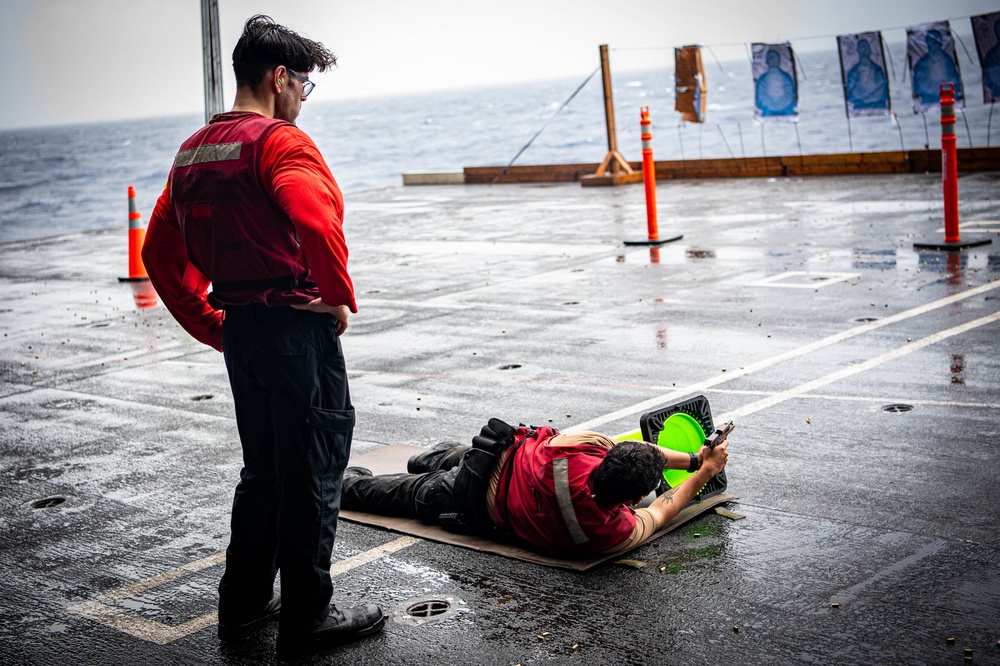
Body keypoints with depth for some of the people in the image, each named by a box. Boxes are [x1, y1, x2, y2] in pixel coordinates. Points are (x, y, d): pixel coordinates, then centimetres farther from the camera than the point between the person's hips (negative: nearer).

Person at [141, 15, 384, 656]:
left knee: (265, 468, 20)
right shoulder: (280, 141, -13)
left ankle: (243, 604, 29)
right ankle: (307, 617, 12)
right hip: (298, 326, -8)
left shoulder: (192, 152, 14)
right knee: (313, 471, 3)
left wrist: (212, 327, 18)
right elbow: (317, 222, -32)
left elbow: (160, 254, 18)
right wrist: (342, 297, -17)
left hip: (240, 331, 9)